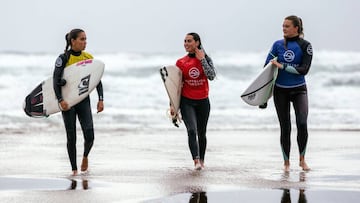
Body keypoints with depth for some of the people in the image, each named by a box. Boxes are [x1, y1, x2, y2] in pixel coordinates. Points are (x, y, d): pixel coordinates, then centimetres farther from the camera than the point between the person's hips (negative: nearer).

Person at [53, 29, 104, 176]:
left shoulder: (89, 58, 3)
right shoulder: (63, 58, -9)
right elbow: (56, 81, -11)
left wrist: (101, 100, 0)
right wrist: (60, 100, -23)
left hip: (84, 100, 3)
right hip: (68, 102, -3)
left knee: (89, 136, -9)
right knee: (71, 137, 1)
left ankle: (85, 156, 23)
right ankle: (74, 169, 12)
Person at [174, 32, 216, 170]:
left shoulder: (205, 58, 1)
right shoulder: (181, 62, 3)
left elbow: (211, 76, -15)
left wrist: (202, 60, -15)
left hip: (203, 101, 1)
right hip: (186, 101, -1)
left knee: (202, 133, 11)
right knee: (192, 130, -19)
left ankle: (201, 160, 28)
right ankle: (196, 161, -28)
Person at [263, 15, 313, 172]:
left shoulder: (305, 46, -5)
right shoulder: (277, 45, 3)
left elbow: (304, 69, -15)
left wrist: (282, 66, -20)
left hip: (299, 90, -2)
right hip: (280, 90, 2)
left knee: (302, 124, -17)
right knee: (285, 128, 3)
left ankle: (302, 159, 0)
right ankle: (286, 162, 15)